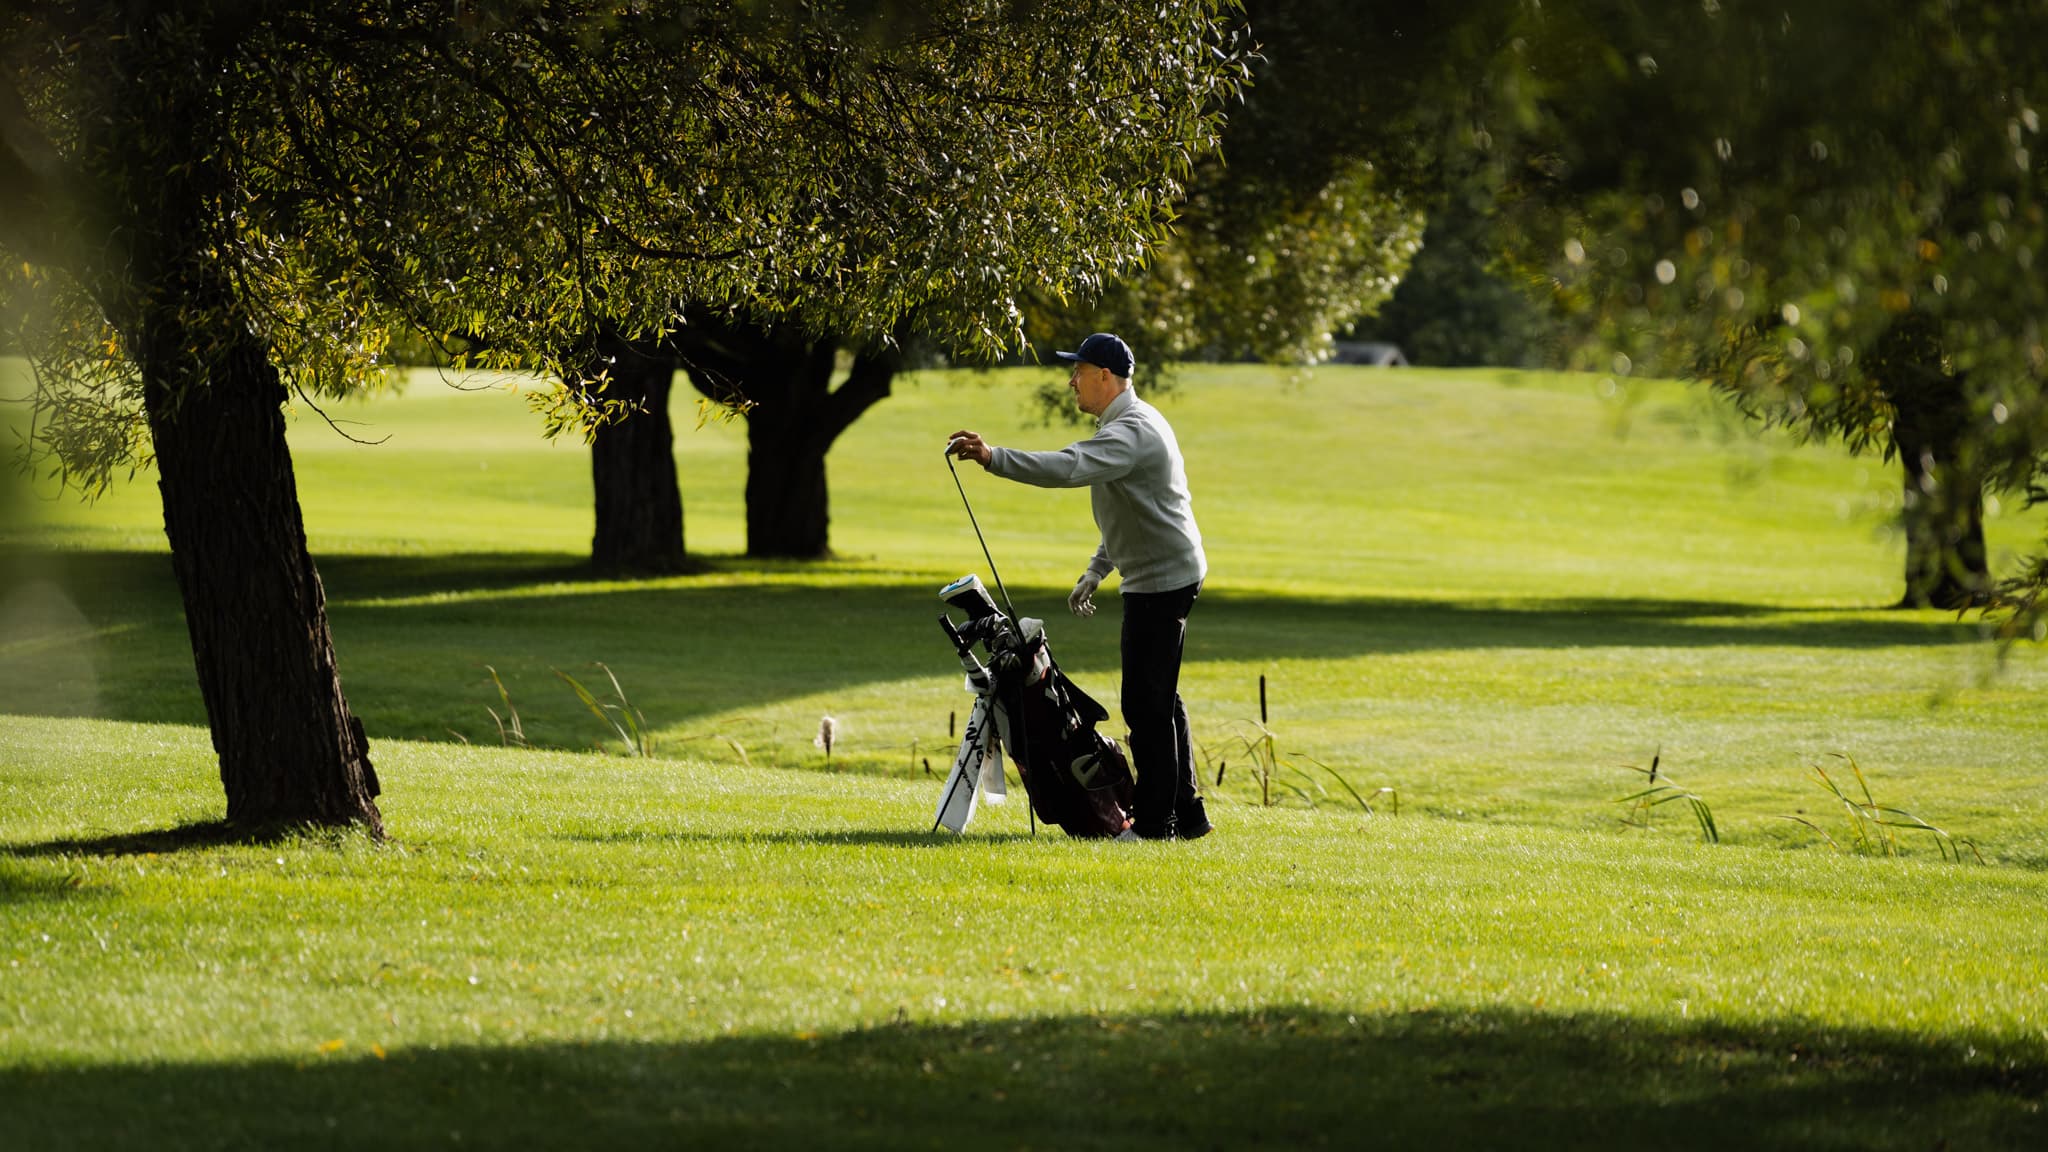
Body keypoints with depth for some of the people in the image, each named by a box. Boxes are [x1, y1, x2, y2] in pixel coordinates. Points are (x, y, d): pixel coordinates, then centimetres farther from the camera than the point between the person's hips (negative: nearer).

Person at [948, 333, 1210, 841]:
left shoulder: (1131, 431, -20)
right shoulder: (1130, 424, 16)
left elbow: (1068, 468, -37)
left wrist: (993, 457, -41)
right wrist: (1095, 572, 25)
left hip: (1162, 581, -11)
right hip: (1162, 577, 11)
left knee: (1147, 702, -8)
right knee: (1159, 700, 16)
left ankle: (1154, 821, -5)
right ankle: (1186, 814, 22)